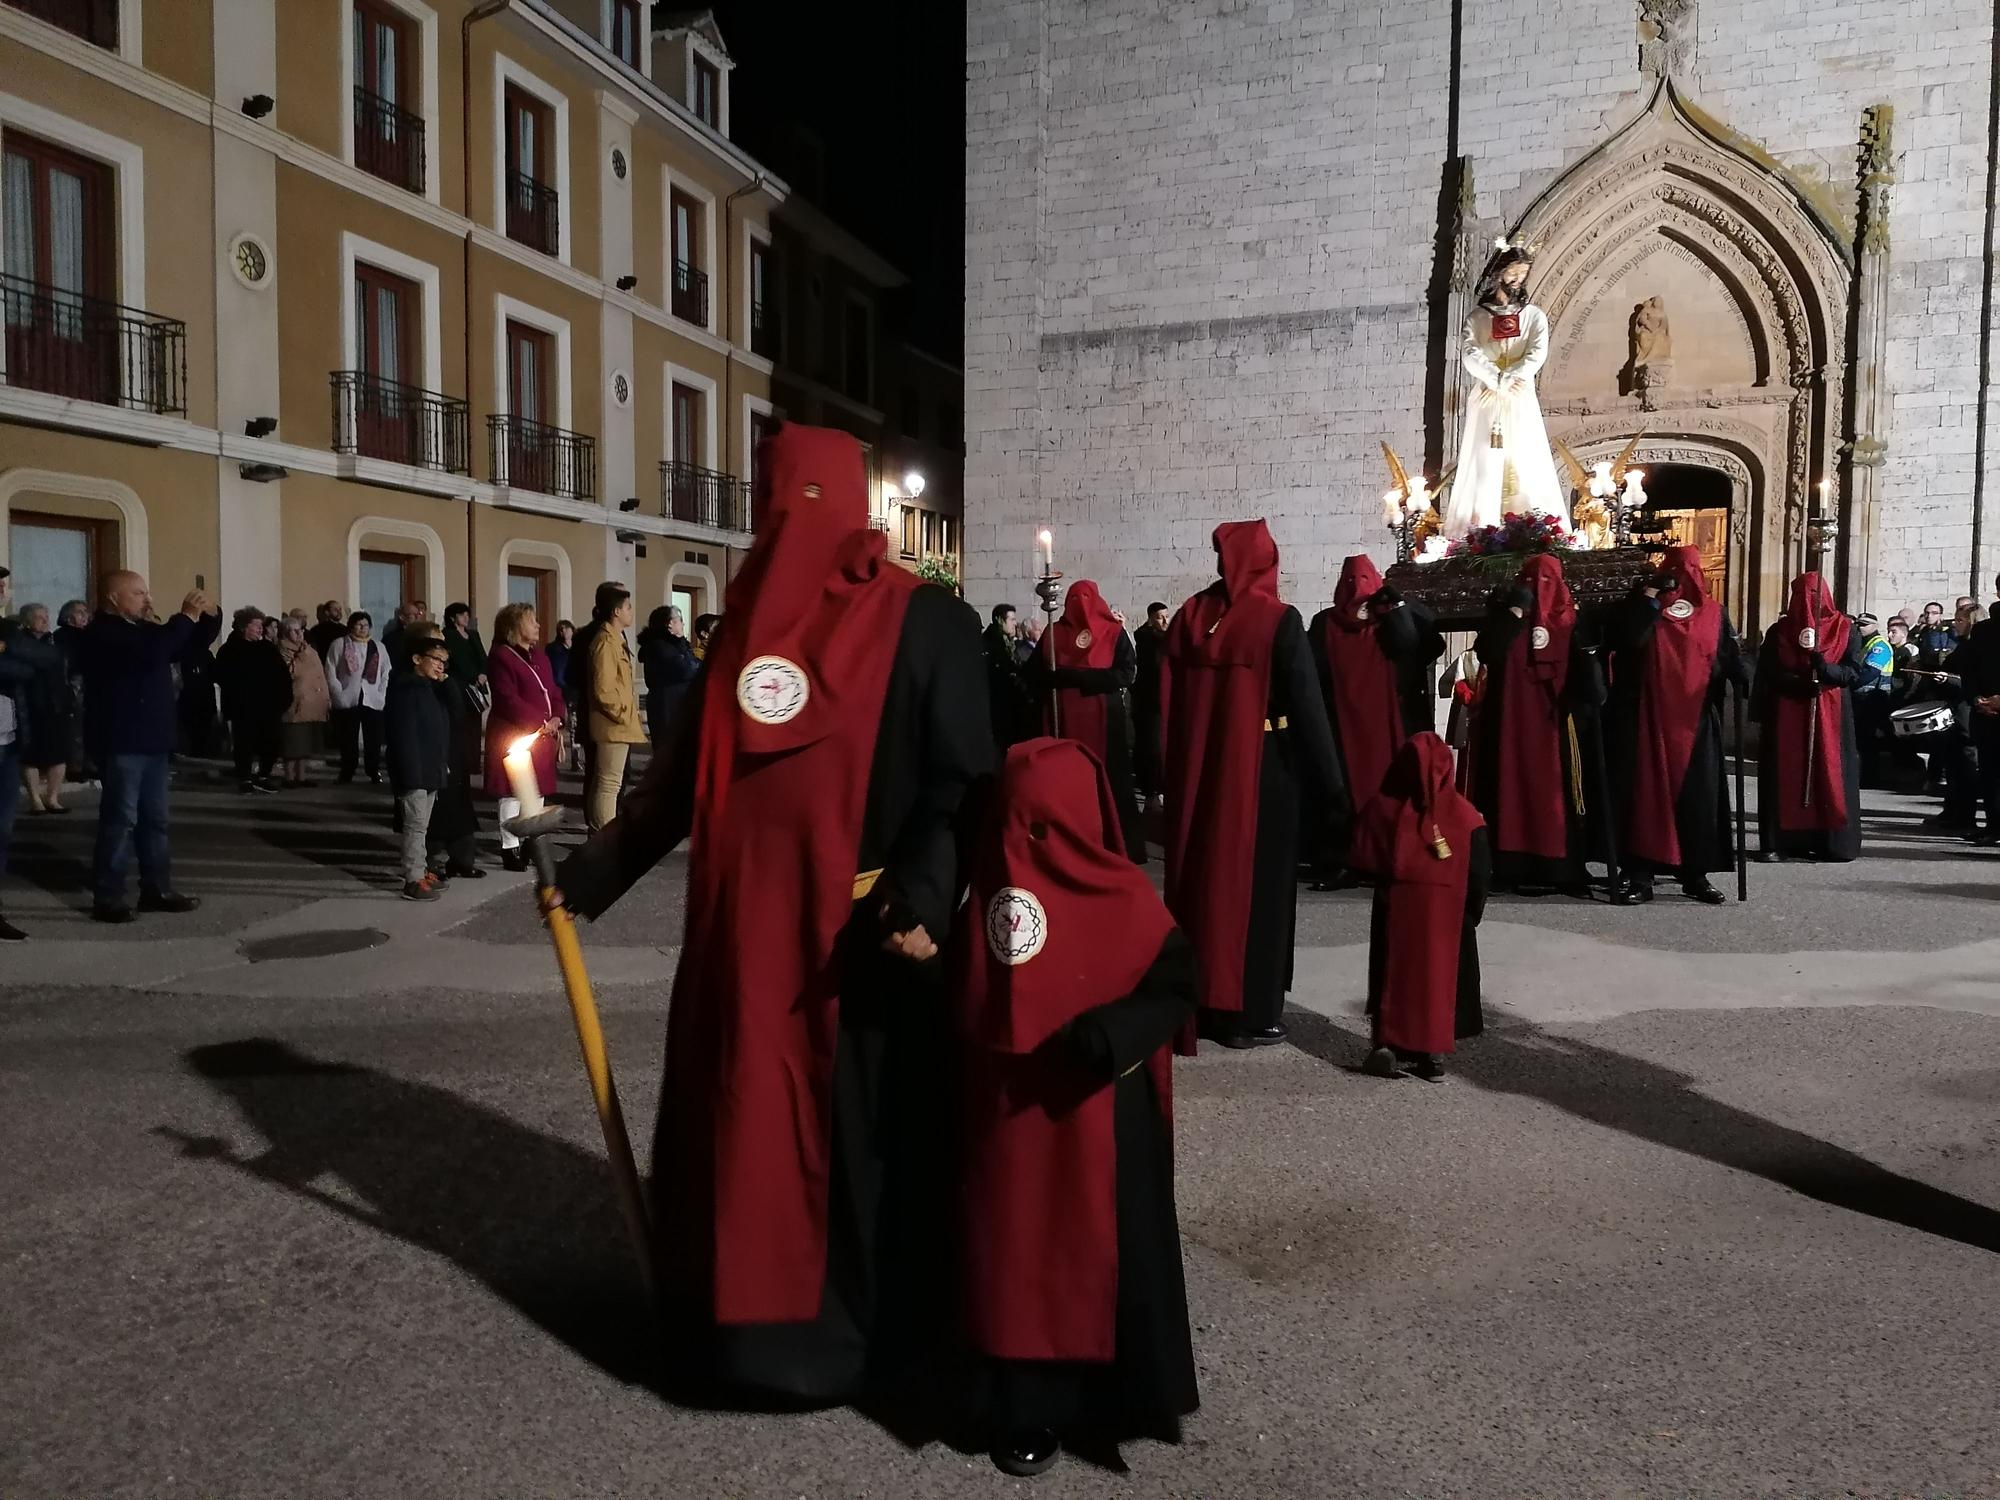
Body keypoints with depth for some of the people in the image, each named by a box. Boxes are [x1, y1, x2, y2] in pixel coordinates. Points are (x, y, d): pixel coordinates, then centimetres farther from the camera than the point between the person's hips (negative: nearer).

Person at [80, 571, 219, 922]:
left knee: (154, 819, 11)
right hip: (121, 743, -9)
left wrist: (209, 616, 2)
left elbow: (192, 646, 22)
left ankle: (156, 890, 17)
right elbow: (149, 654, -29)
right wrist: (186, 616, -24)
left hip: (150, 741, 9)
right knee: (120, 820, -8)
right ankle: (107, 898, -3)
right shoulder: (102, 632, -11)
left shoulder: (143, 628, 17)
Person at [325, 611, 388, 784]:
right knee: (348, 741, 2)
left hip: (373, 701, 1)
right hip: (347, 701, -1)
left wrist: (381, 695, -1)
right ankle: (346, 774, 10)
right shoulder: (339, 645, 7)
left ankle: (375, 773, 6)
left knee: (373, 741, -2)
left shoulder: (379, 647, 15)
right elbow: (331, 673, 2)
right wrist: (339, 694, -7)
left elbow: (386, 675, 11)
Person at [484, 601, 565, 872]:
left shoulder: (538, 654, 15)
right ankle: (510, 848, 3)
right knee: (513, 793, -3)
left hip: (543, 736, 8)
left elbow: (553, 690, 15)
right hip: (515, 736, -8)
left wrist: (557, 718, -4)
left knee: (537, 791, 13)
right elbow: (508, 700, -18)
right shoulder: (500, 657, -10)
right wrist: (542, 722, -17)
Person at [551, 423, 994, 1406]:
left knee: (860, 1126, 6)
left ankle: (852, 1329, 25)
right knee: (738, 1122, 12)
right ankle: (741, 1315, 31)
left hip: (859, 929, -5)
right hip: (743, 924, 5)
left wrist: (922, 898, -26)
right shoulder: (748, 623, 10)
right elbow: (681, 774, 13)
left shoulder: (925, 621, -6)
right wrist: (590, 873, 12)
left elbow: (961, 778, -11)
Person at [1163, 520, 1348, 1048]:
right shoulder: (1279, 620, -11)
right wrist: (1331, 785, -9)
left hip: (1196, 771, 4)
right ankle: (1250, 1013, 11)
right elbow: (1307, 705, -13)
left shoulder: (1188, 617, 1)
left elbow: (1167, 701, 2)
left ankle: (1196, 1000, 24)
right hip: (1262, 768, -4)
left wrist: (1171, 769, 8)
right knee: (1255, 880, 5)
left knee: (1199, 876, 14)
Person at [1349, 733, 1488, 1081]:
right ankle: (1427, 1052, 12)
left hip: (1394, 913, 1)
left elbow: (1363, 862, -2)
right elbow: (1479, 873, -6)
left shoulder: (1380, 808, -8)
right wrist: (1469, 915, 6)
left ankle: (1385, 1045, 7)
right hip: (1446, 918, 0)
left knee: (1394, 975, 12)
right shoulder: (1465, 816, -8)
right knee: (1437, 978, 9)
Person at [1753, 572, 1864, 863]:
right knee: (1784, 776, -1)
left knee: (1830, 773, -2)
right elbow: (1769, 674, -1)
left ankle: (1833, 842, 3)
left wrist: (1821, 665, -22)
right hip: (1785, 716, 0)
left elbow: (1854, 673, -5)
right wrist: (1802, 683, -16)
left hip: (1830, 717, 0)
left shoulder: (1846, 630, 4)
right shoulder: (1779, 631, 5)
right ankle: (1776, 842, 1)